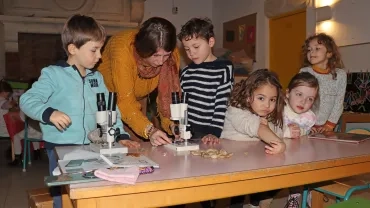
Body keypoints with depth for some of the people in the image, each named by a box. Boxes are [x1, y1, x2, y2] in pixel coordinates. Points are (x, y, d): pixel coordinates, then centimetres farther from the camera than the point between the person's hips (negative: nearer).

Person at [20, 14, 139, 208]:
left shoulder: (97, 77, 9)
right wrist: (49, 113, -32)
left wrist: (121, 135, 1)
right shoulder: (53, 74, -10)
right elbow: (27, 100, -14)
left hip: (91, 148, 6)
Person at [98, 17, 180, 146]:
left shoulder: (172, 55, -21)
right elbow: (125, 101, -37)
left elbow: (169, 94, -18)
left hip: (138, 100, 4)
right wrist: (149, 130, -50)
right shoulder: (123, 49, -35)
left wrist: (172, 123, -35)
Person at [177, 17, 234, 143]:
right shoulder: (186, 72, 9)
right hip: (187, 131, 4)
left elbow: (222, 104, -8)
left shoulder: (224, 69, -3)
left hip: (209, 134, -3)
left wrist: (214, 132, -14)